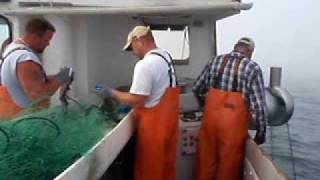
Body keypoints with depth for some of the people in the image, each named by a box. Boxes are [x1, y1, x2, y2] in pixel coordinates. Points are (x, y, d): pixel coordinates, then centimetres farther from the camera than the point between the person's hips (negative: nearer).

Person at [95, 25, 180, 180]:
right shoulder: (166, 57, 8)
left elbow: (137, 100, -21)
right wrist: (128, 104, 14)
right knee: (166, 165, 20)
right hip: (168, 119, 8)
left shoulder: (145, 64, -21)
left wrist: (112, 93, -7)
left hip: (154, 123, -8)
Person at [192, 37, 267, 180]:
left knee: (206, 158, 17)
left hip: (210, 116, 4)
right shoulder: (253, 68, -3)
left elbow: (197, 89, 13)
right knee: (229, 163, 13)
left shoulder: (215, 61, 7)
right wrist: (261, 130, 5)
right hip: (234, 120, -3)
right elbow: (258, 103, -6)